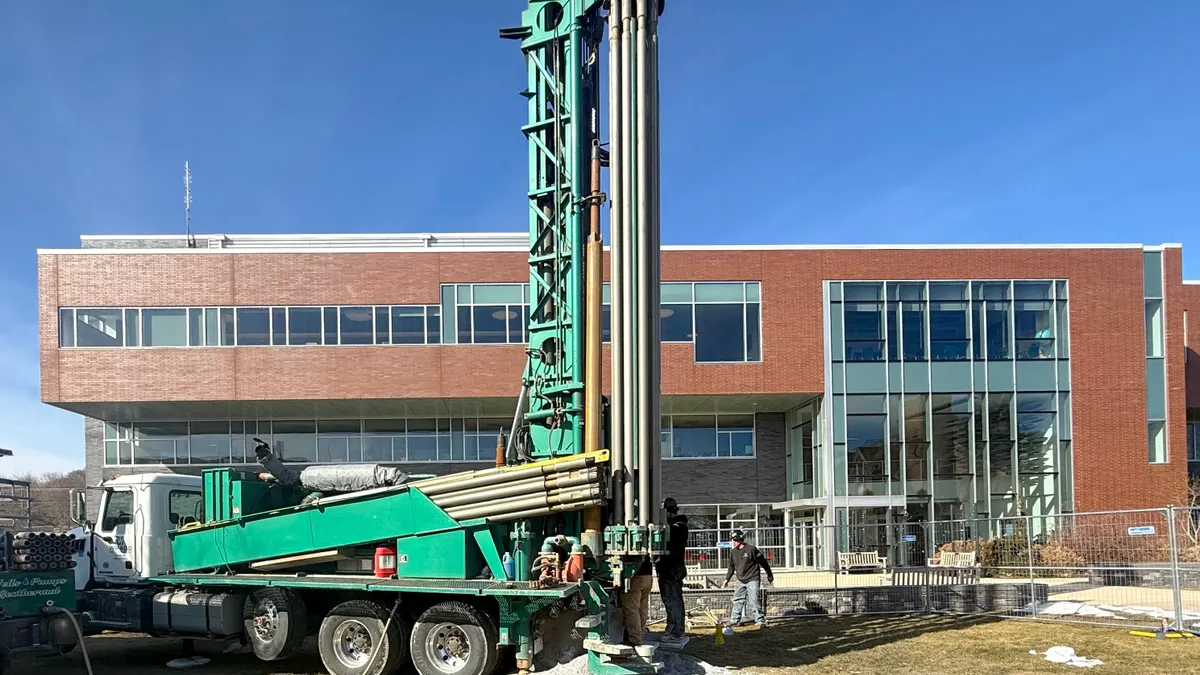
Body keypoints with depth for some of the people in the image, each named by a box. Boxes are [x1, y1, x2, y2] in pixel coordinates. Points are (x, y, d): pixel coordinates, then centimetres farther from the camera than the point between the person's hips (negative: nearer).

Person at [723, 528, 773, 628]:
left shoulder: (751, 549, -11)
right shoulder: (733, 552, 6)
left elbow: (763, 562, -3)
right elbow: (731, 567, 19)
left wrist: (770, 575, 4)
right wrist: (727, 579, 17)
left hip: (753, 580, -6)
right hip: (741, 581, 6)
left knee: (754, 601, -10)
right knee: (738, 600, 9)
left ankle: (760, 621, -4)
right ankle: (735, 620, 19)